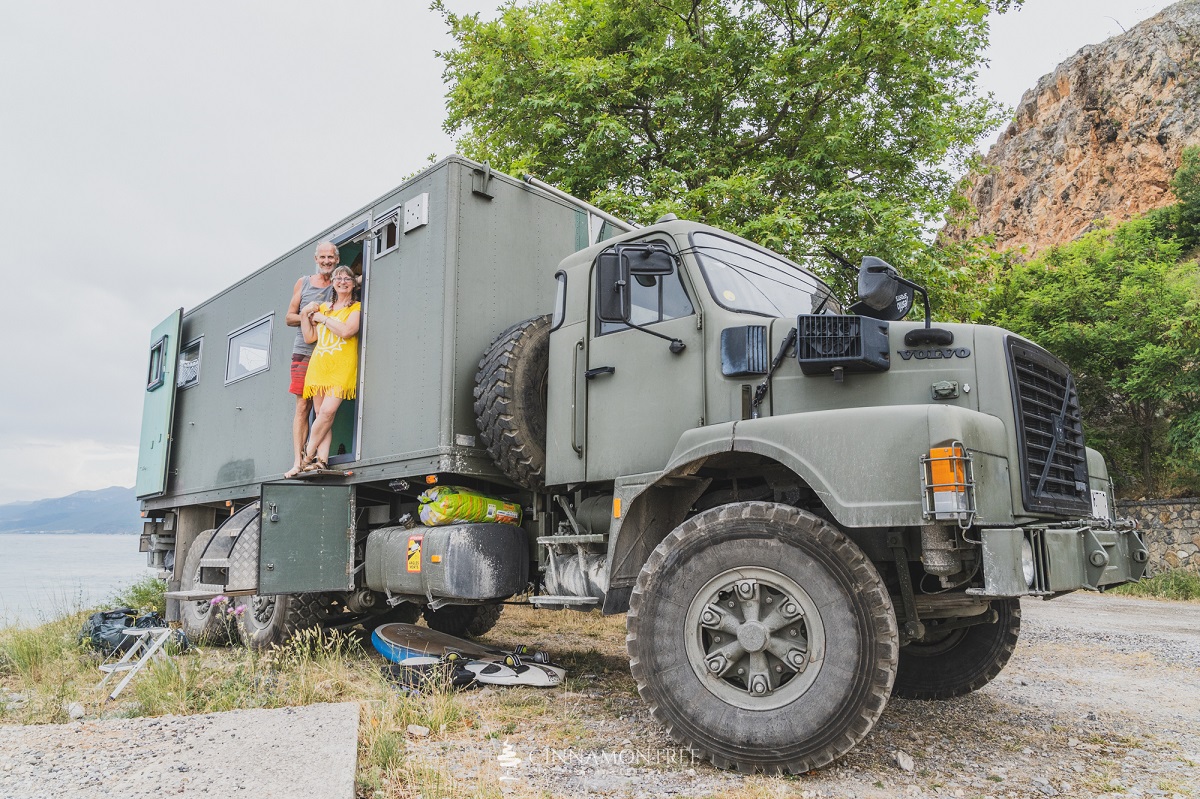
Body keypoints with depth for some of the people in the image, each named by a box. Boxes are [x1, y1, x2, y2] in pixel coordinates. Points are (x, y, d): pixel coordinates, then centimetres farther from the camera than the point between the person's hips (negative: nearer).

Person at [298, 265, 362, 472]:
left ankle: (308, 456, -6)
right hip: (318, 366, 5)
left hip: (341, 367, -5)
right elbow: (310, 337, 15)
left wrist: (323, 319, -2)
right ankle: (321, 461, -6)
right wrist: (305, 314, 5)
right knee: (321, 415, -2)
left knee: (328, 412, -17)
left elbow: (347, 331, -14)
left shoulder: (357, 307, 5)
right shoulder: (323, 307, 21)